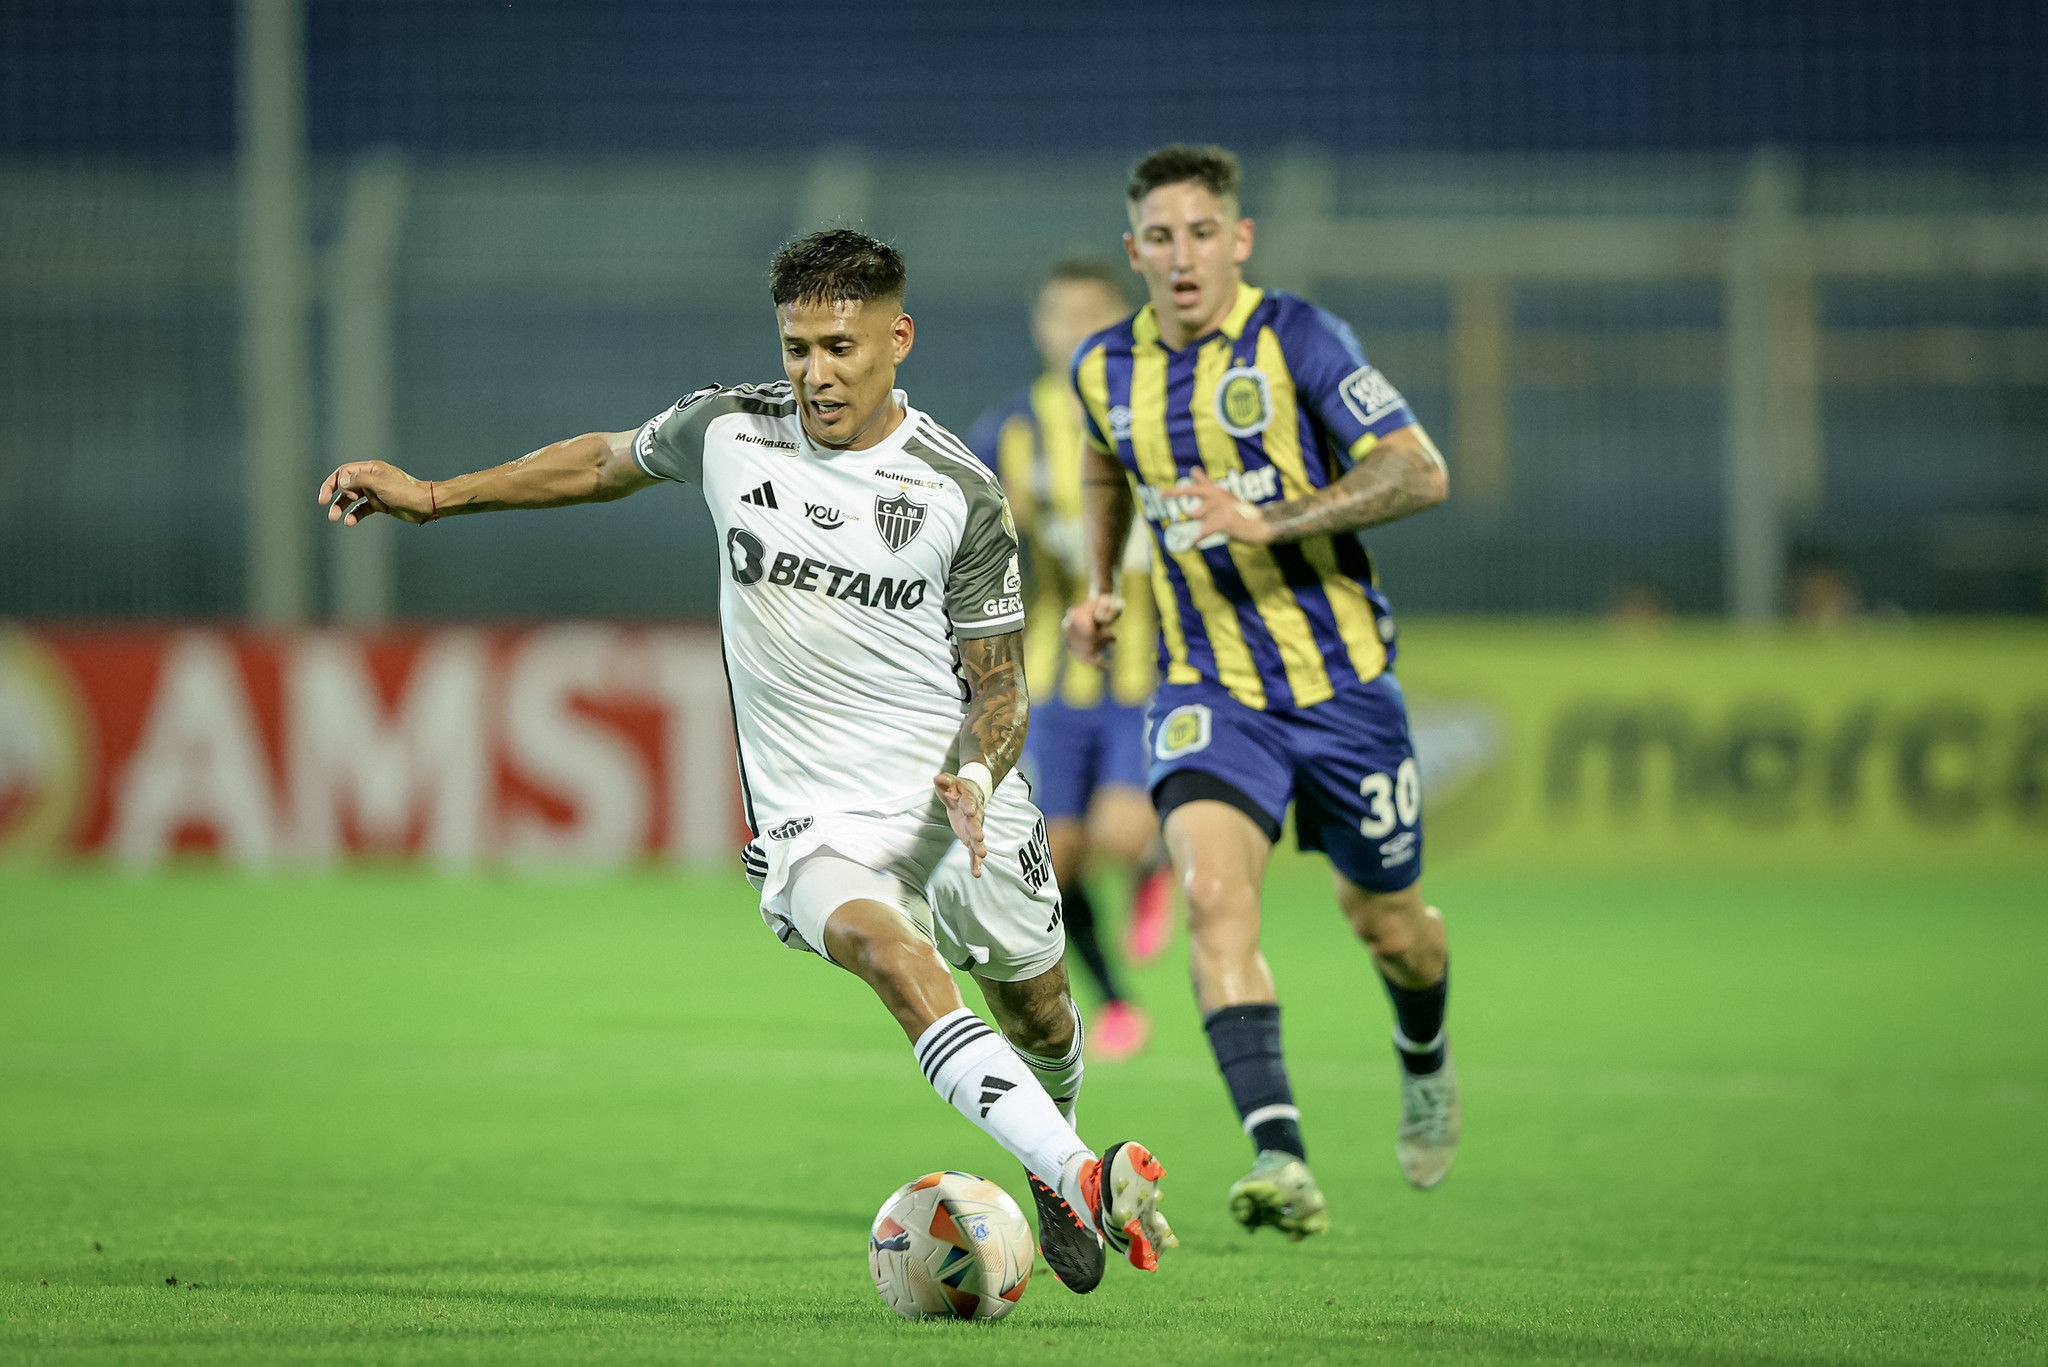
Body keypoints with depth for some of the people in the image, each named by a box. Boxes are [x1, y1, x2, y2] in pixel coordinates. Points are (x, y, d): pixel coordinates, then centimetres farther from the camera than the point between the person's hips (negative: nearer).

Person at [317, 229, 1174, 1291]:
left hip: (958, 799, 1)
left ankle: (1052, 1167, 47)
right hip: (819, 822, -1)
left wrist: (977, 774, -20)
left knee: (1035, 1015, 10)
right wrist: (432, 496, 20)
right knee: (885, 948, -31)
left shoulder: (961, 496, -5)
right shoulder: (729, 431, -2)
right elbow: (608, 462, 20)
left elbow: (998, 685, 1)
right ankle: (1086, 1179, -44)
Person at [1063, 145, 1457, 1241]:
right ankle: (1281, 1162, -33)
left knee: (1383, 922, 13)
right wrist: (1099, 586, 13)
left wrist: (1270, 520, -28)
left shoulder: (1295, 340, -12)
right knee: (1212, 891, -24)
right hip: (1210, 688, 2)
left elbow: (1420, 472, -19)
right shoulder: (1106, 370, 3)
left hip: (1339, 680, -2)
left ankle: (1425, 1063, 49)